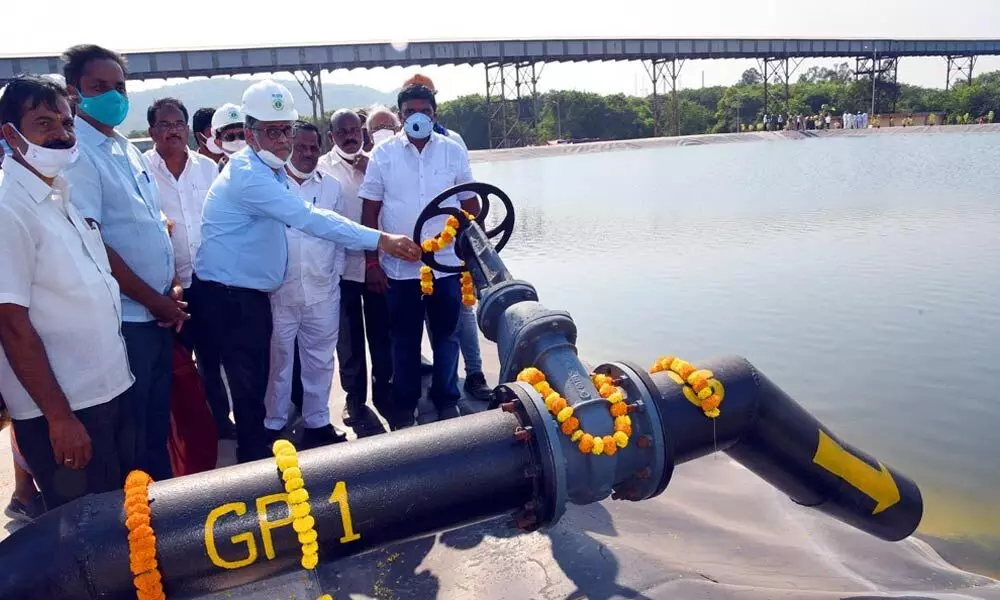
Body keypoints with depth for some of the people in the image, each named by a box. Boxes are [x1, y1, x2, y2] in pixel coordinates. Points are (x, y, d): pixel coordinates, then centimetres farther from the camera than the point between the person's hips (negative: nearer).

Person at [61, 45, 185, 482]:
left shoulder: (127, 149, 12)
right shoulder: (76, 154, -14)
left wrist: (173, 286, 5)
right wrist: (154, 299, -13)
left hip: (157, 311, 8)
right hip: (124, 318, -8)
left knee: (158, 421, 20)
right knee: (131, 434, 6)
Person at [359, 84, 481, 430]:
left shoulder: (454, 151, 2)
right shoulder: (382, 154, -1)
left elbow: (471, 206, 6)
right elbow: (369, 212, 1)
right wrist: (371, 262, -3)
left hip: (447, 264, 1)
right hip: (399, 267, 0)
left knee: (446, 335, 11)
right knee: (404, 338, 10)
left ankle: (447, 400, 27)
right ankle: (404, 405, 24)